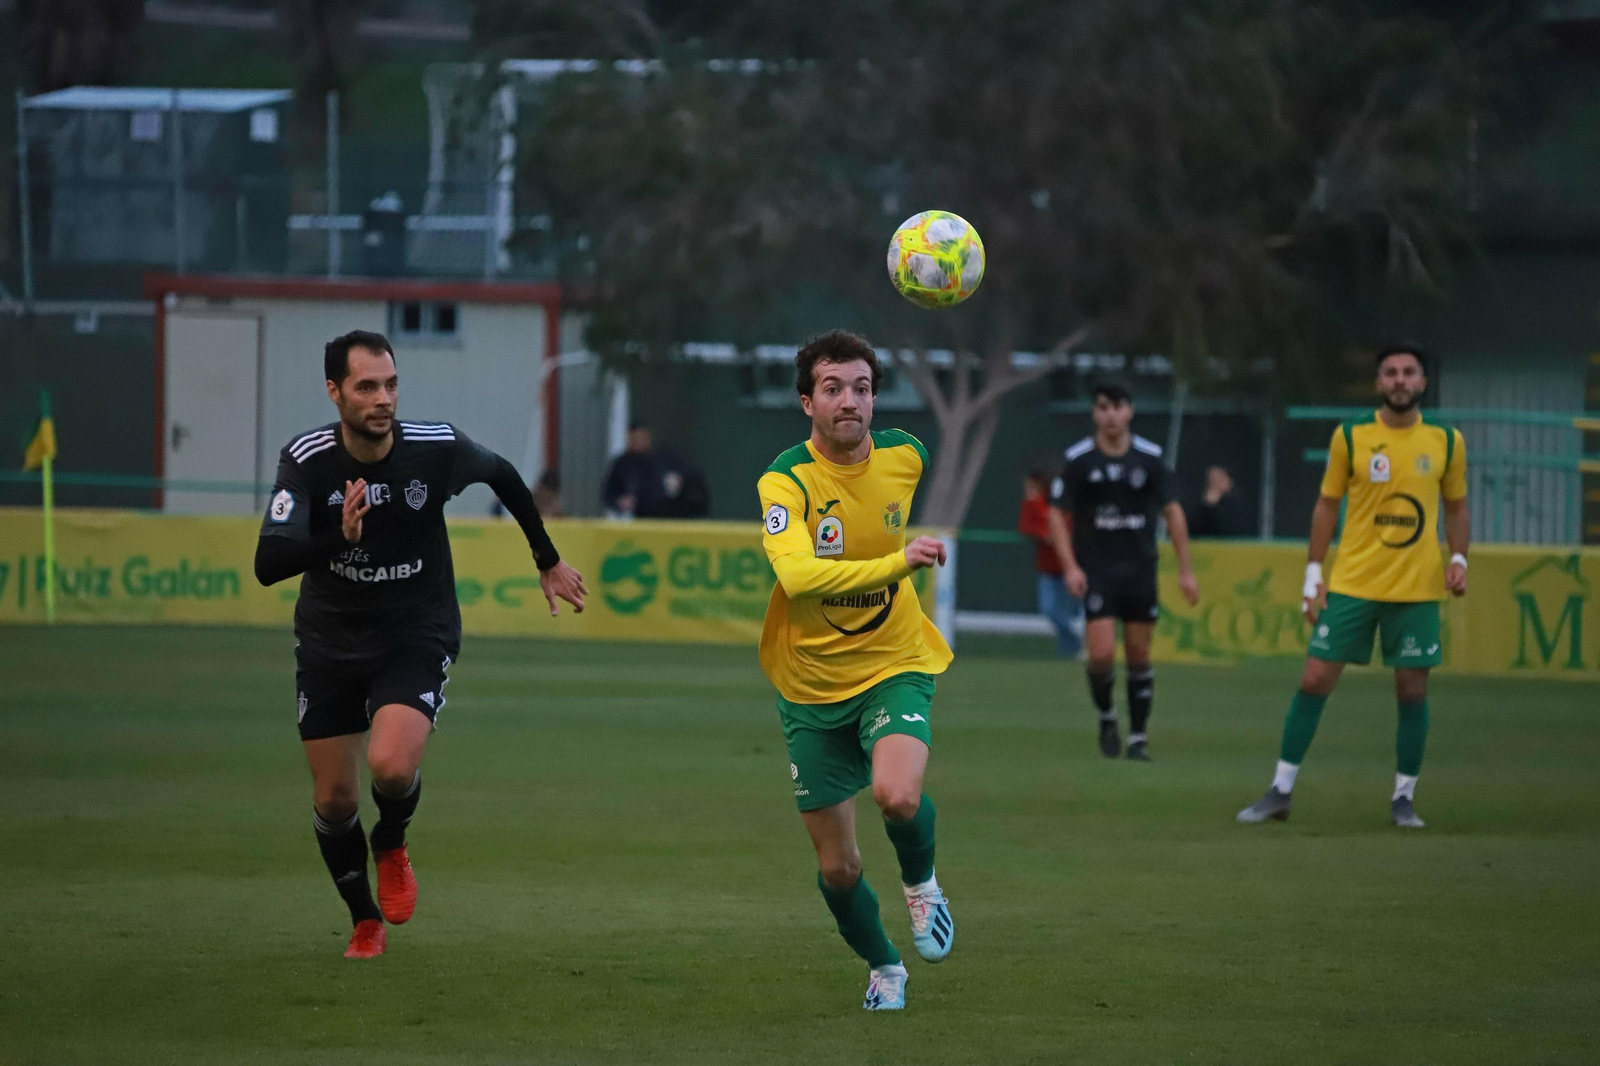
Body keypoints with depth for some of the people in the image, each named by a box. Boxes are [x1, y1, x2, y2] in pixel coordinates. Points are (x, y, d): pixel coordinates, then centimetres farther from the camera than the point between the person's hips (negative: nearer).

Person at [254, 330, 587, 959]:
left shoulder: (436, 448, -17)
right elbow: (268, 565, -27)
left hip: (417, 640, -1)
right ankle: (365, 921, 32)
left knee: (392, 766, -26)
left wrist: (548, 562, 17)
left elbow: (502, 476, 6)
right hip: (329, 643, 1)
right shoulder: (307, 460, -19)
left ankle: (392, 846, 10)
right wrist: (339, 537, -44)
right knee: (333, 799, 5)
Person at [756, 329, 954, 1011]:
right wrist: (895, 563, -48)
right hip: (811, 689, -1)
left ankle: (921, 883, 4)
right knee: (837, 867, 6)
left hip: (894, 666, 1)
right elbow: (797, 575, -38)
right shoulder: (783, 482, -20)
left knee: (898, 796, -30)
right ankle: (883, 966, 35)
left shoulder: (904, 455, -7)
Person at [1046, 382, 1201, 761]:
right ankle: (1106, 716, 14)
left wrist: (1186, 570, 3)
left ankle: (1138, 737, 14)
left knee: (1139, 656, 3)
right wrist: (1070, 567, -9)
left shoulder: (1149, 457, -1)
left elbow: (1172, 512, 6)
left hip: (1140, 571, 2)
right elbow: (1057, 515, 1)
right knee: (1102, 654, -13)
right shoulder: (1079, 460, -4)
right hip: (1096, 573, -2)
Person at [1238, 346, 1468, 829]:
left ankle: (1404, 798, 14)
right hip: (1351, 584, -1)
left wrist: (1458, 558, -2)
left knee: (1412, 691, 0)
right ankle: (1280, 791, 6)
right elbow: (1326, 505, 6)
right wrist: (1313, 575, 2)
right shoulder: (1350, 438, 0)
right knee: (1314, 680, -4)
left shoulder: (1446, 442, 3)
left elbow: (1457, 507, 14)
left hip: (1417, 589, 1)